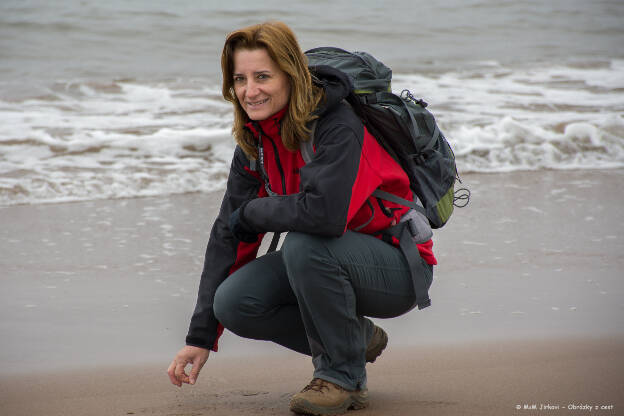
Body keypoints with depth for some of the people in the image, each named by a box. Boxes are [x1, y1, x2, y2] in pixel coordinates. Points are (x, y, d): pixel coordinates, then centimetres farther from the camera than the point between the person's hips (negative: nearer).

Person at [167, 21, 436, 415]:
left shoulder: (337, 127, -25)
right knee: (233, 303, -13)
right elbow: (228, 234, -2)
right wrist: (201, 337, -5)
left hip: (398, 269, -7)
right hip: (329, 262, 7)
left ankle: (343, 377, -14)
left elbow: (325, 212, -42)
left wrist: (250, 215, -22)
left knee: (304, 244, -34)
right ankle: (357, 337, 9)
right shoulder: (254, 140, -2)